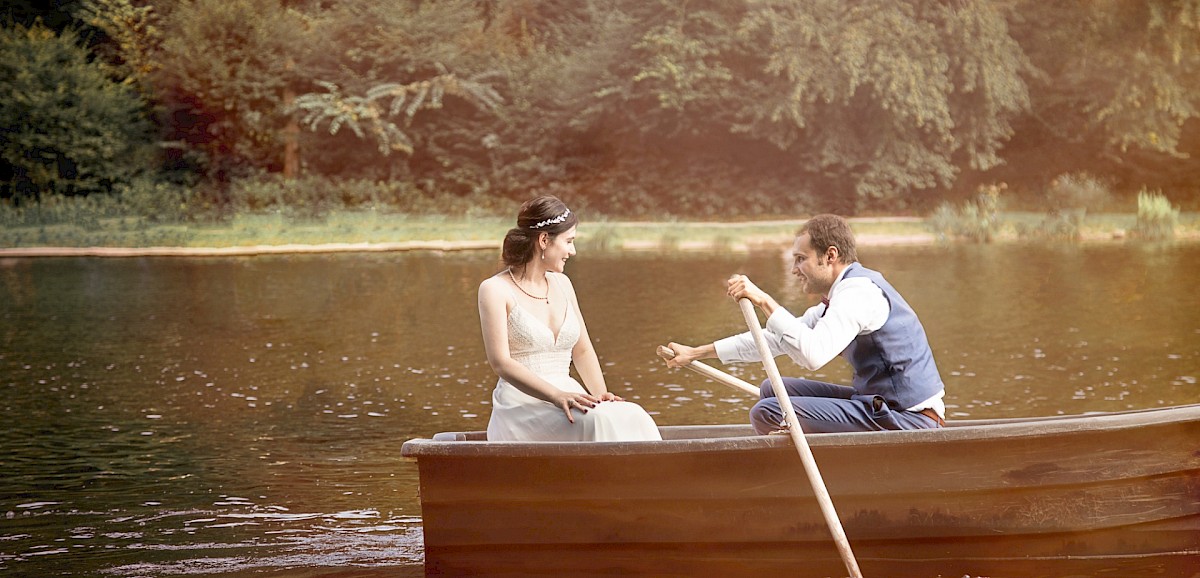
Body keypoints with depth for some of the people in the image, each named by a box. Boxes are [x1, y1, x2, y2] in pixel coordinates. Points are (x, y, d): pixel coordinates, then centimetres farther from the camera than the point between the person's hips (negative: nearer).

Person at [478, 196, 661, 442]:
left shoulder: (561, 284, 17)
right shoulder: (495, 290, -3)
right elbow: (500, 362, -13)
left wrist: (601, 394, 0)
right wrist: (556, 396, -26)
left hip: (567, 397, 6)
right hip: (520, 408, -6)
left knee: (633, 418, -26)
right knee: (596, 422, -35)